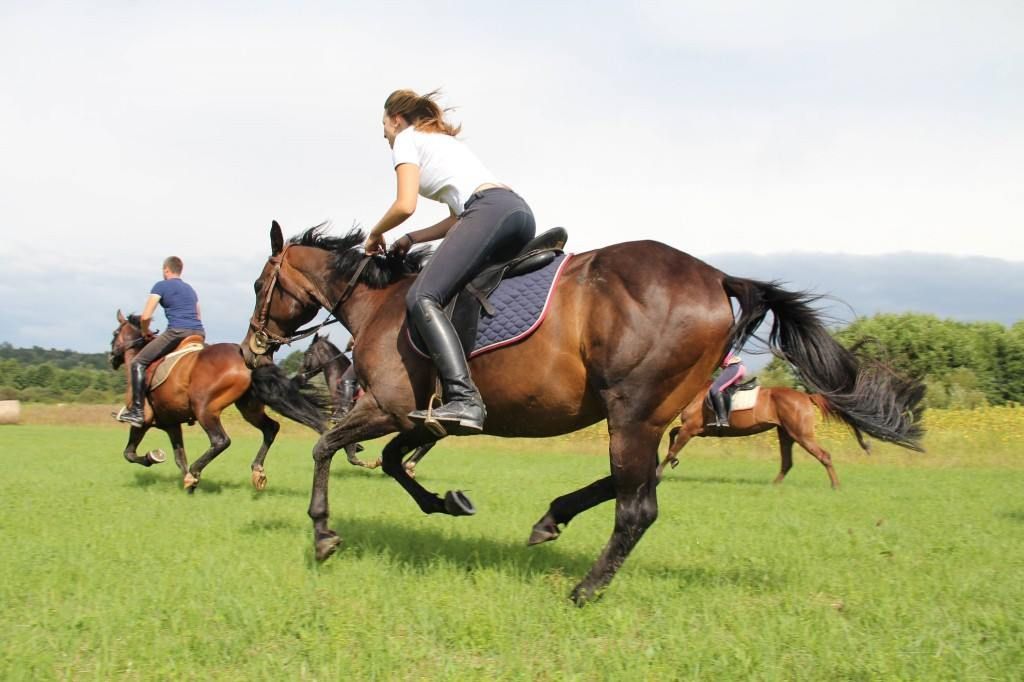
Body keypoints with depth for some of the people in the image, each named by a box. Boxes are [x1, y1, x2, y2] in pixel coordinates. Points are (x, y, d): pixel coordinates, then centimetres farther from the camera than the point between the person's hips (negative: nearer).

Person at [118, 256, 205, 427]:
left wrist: (145, 332, 17)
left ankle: (137, 411, -9)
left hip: (177, 332, -7)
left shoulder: (161, 286, 7)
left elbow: (146, 316, 0)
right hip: (199, 333, 7)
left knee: (138, 362, 0)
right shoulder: (190, 289, 28)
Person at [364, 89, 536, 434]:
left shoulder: (407, 139, 13)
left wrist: (375, 233, 17)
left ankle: (464, 399, -39)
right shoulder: (444, 141, 38)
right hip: (521, 212, 10)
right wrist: (412, 239, 32)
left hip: (490, 211, -10)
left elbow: (405, 205, -1)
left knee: (422, 298, -21)